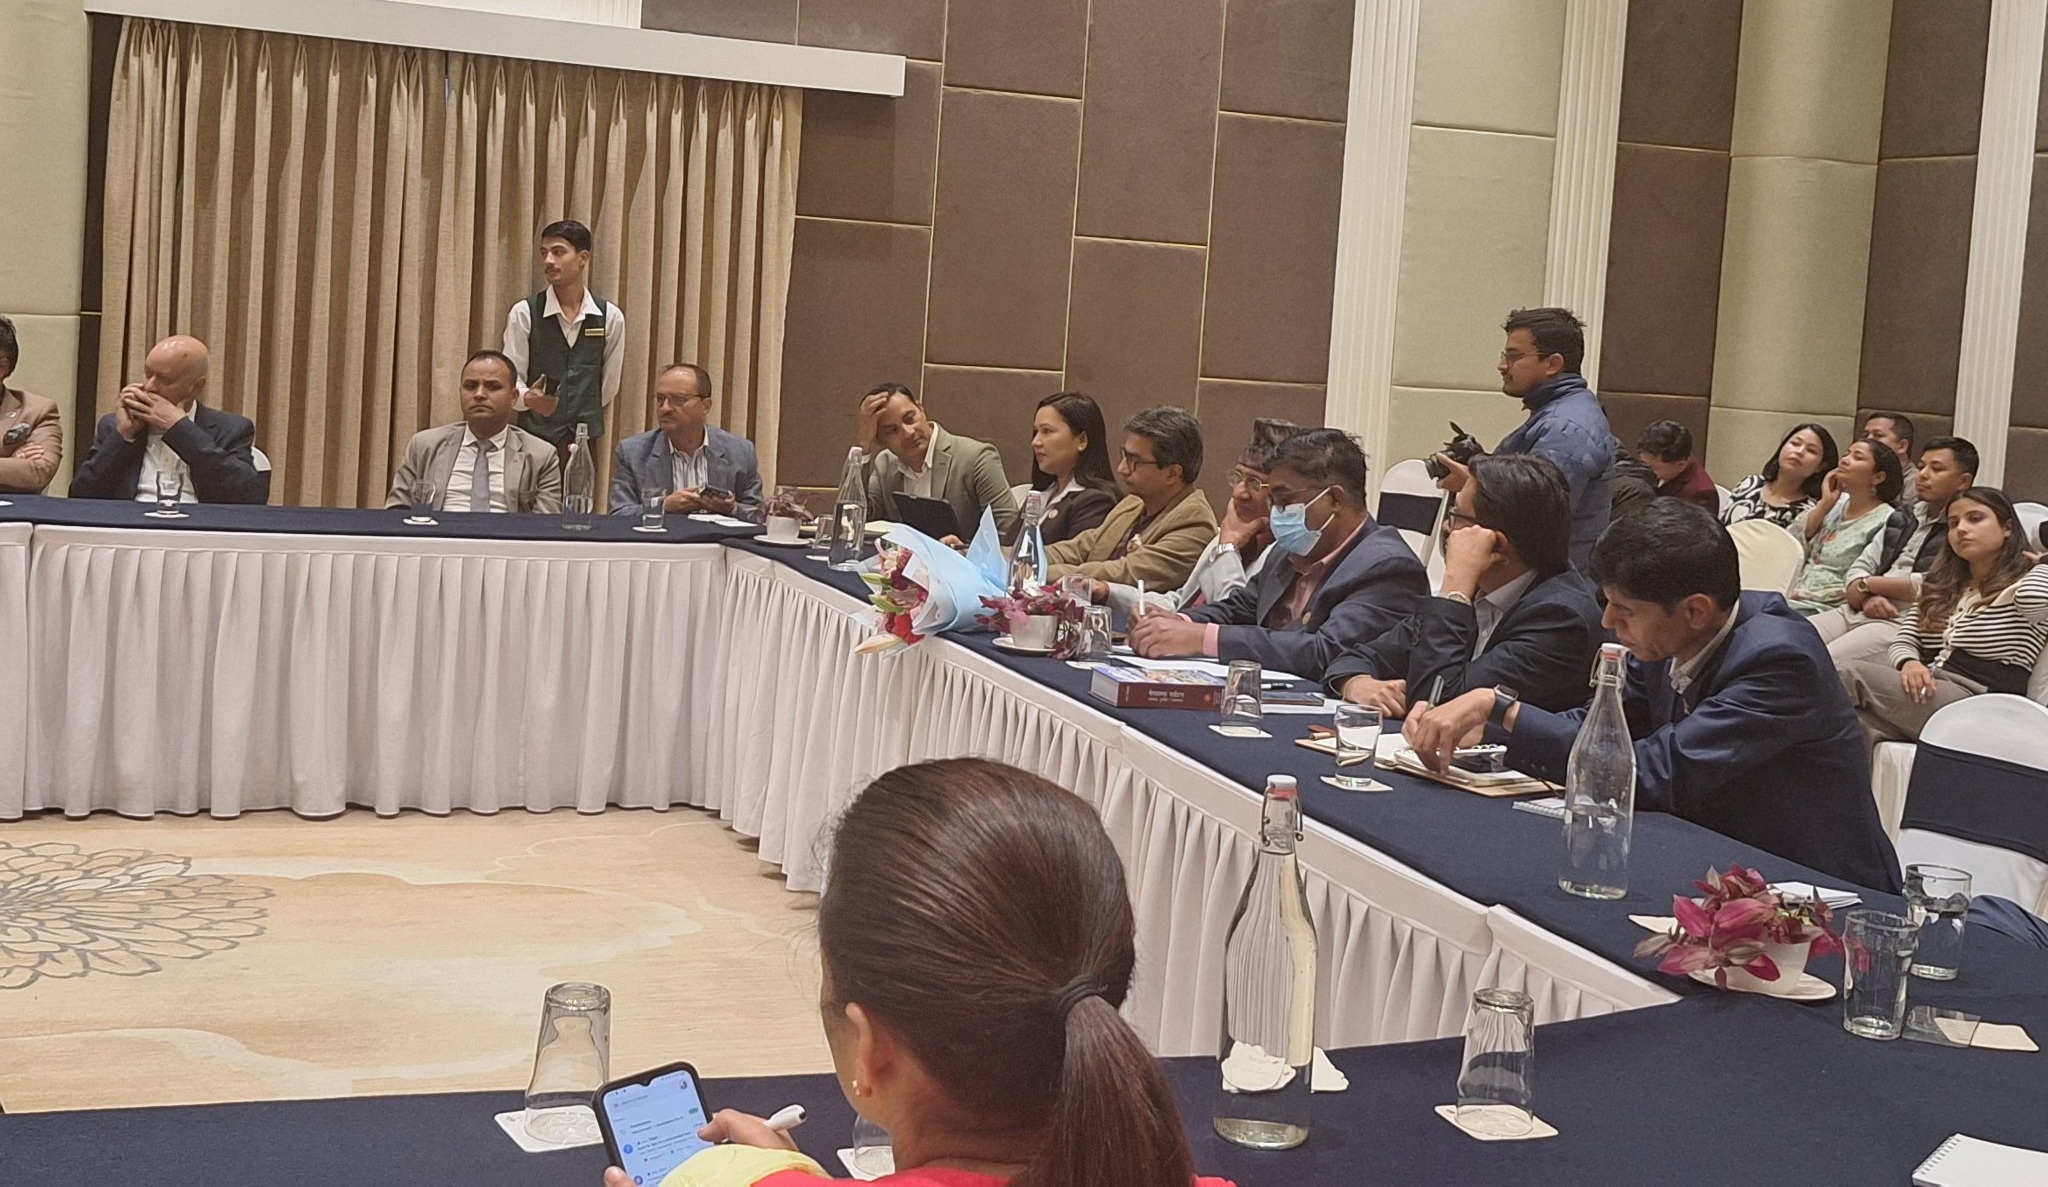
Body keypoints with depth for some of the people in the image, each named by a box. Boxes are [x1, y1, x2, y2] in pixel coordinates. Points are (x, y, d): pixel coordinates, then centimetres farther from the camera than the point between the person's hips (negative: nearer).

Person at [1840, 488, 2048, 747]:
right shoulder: (1939, 588, 26)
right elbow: (1902, 642, 16)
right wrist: (1909, 663, -9)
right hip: (1926, 694, 6)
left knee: (1854, 675, -26)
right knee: (1858, 724, -31)